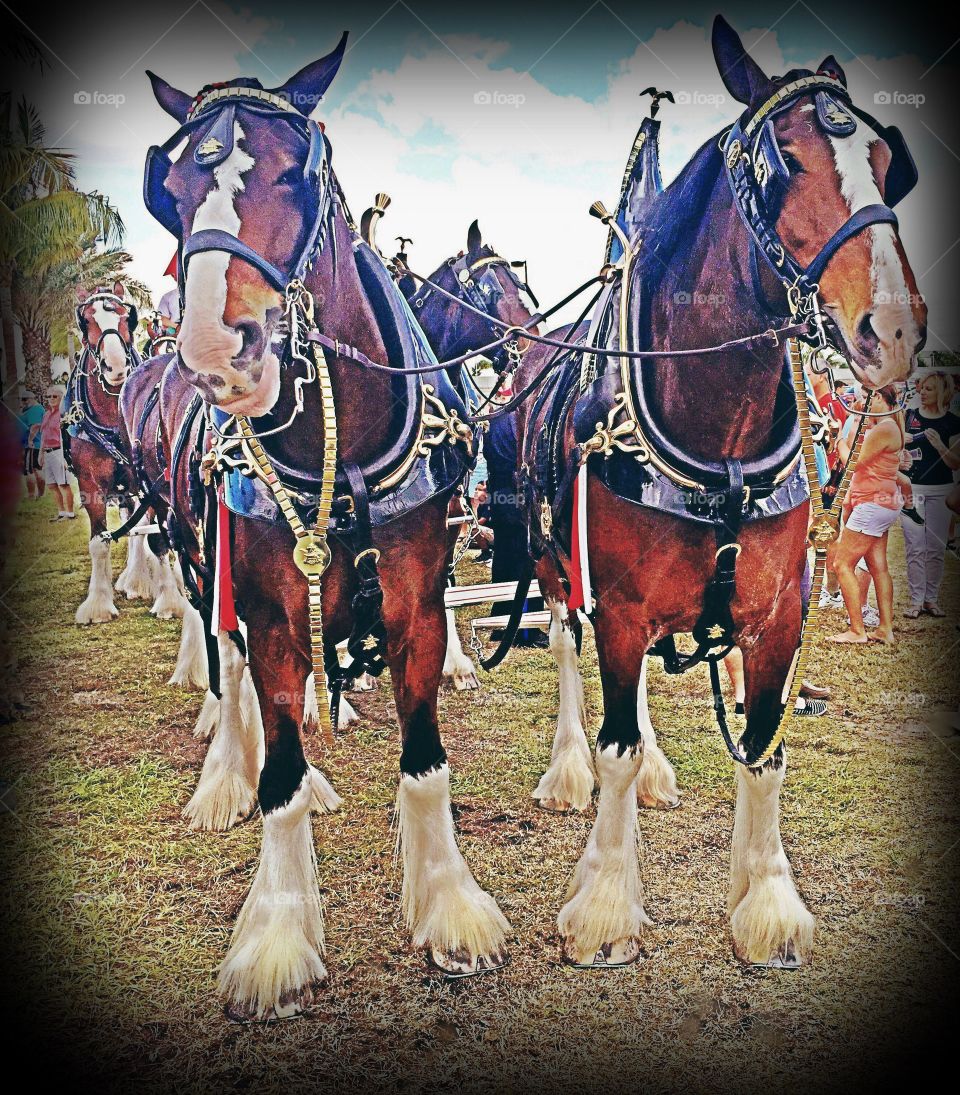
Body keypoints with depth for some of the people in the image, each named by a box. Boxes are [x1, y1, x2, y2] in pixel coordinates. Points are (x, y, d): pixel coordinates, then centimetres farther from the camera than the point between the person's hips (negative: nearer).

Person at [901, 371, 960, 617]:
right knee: (915, 548, -3)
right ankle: (916, 600, 1)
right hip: (911, 489, 0)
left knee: (936, 549, 3)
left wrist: (938, 445, -18)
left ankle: (931, 599, 13)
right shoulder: (908, 416, 4)